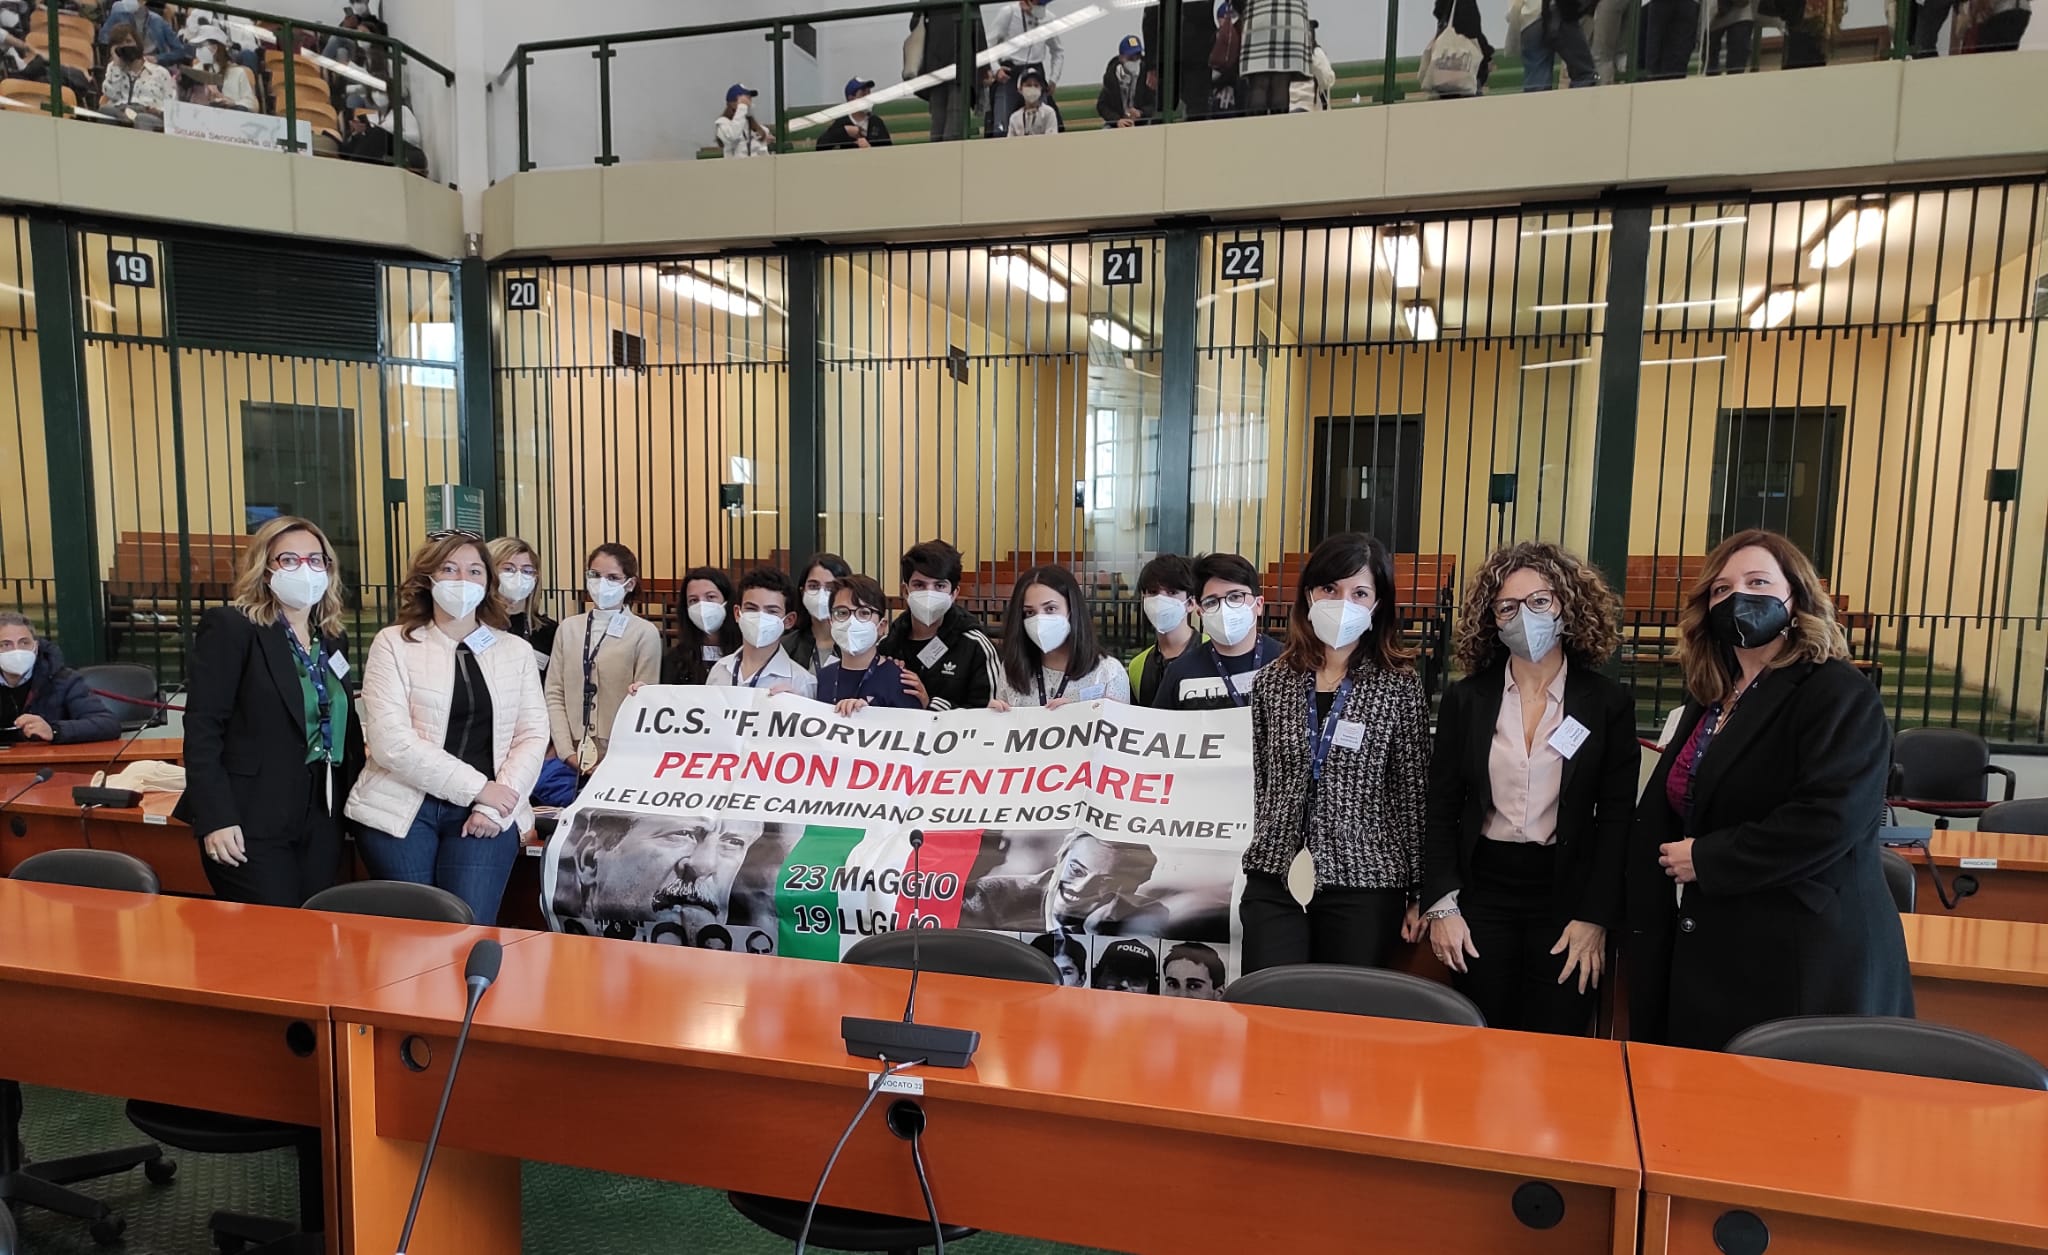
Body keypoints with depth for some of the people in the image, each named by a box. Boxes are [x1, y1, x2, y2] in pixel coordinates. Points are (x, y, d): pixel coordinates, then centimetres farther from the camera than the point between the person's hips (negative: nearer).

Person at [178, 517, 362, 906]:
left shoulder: (333, 638, 13)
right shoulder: (230, 627, -7)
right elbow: (202, 728, -12)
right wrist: (215, 818, -18)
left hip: (321, 823, 6)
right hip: (252, 823, -6)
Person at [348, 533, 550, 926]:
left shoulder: (516, 651, 10)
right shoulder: (393, 644, 1)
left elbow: (532, 736, 3)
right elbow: (391, 741, -10)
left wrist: (493, 805, -11)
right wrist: (476, 786, -14)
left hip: (484, 812, 1)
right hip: (402, 808, -1)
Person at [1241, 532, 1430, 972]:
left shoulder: (1400, 687, -3)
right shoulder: (1271, 682, 5)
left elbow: (1414, 793, 0)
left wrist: (1418, 894, 0)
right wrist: (1257, 860, 10)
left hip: (1364, 885, -2)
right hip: (1273, 879, 2)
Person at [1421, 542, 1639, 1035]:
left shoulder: (1607, 703, 0)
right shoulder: (1465, 699, 3)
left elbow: (1616, 820, -1)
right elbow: (1441, 810, 3)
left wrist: (1594, 919, -7)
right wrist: (1442, 904, -5)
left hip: (1566, 894, -1)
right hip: (1481, 891, 1)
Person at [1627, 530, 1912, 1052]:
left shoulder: (1840, 695, -10)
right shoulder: (1709, 699, 14)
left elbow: (1828, 821, -24)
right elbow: (1658, 813, 18)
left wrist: (1706, 860, -17)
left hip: (1804, 965, -7)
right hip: (1708, 954, 8)